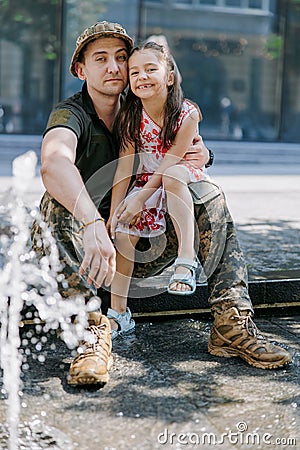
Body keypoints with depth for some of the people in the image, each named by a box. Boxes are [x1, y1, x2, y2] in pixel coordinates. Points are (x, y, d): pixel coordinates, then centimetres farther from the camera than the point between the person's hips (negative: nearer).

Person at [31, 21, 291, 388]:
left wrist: (201, 157, -18)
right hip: (87, 248, -5)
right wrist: (93, 224, -56)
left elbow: (184, 157, 10)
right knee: (56, 205, -33)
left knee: (210, 200, -10)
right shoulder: (71, 114, -13)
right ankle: (92, 327, -37)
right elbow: (53, 163, -38)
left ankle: (232, 324, -21)